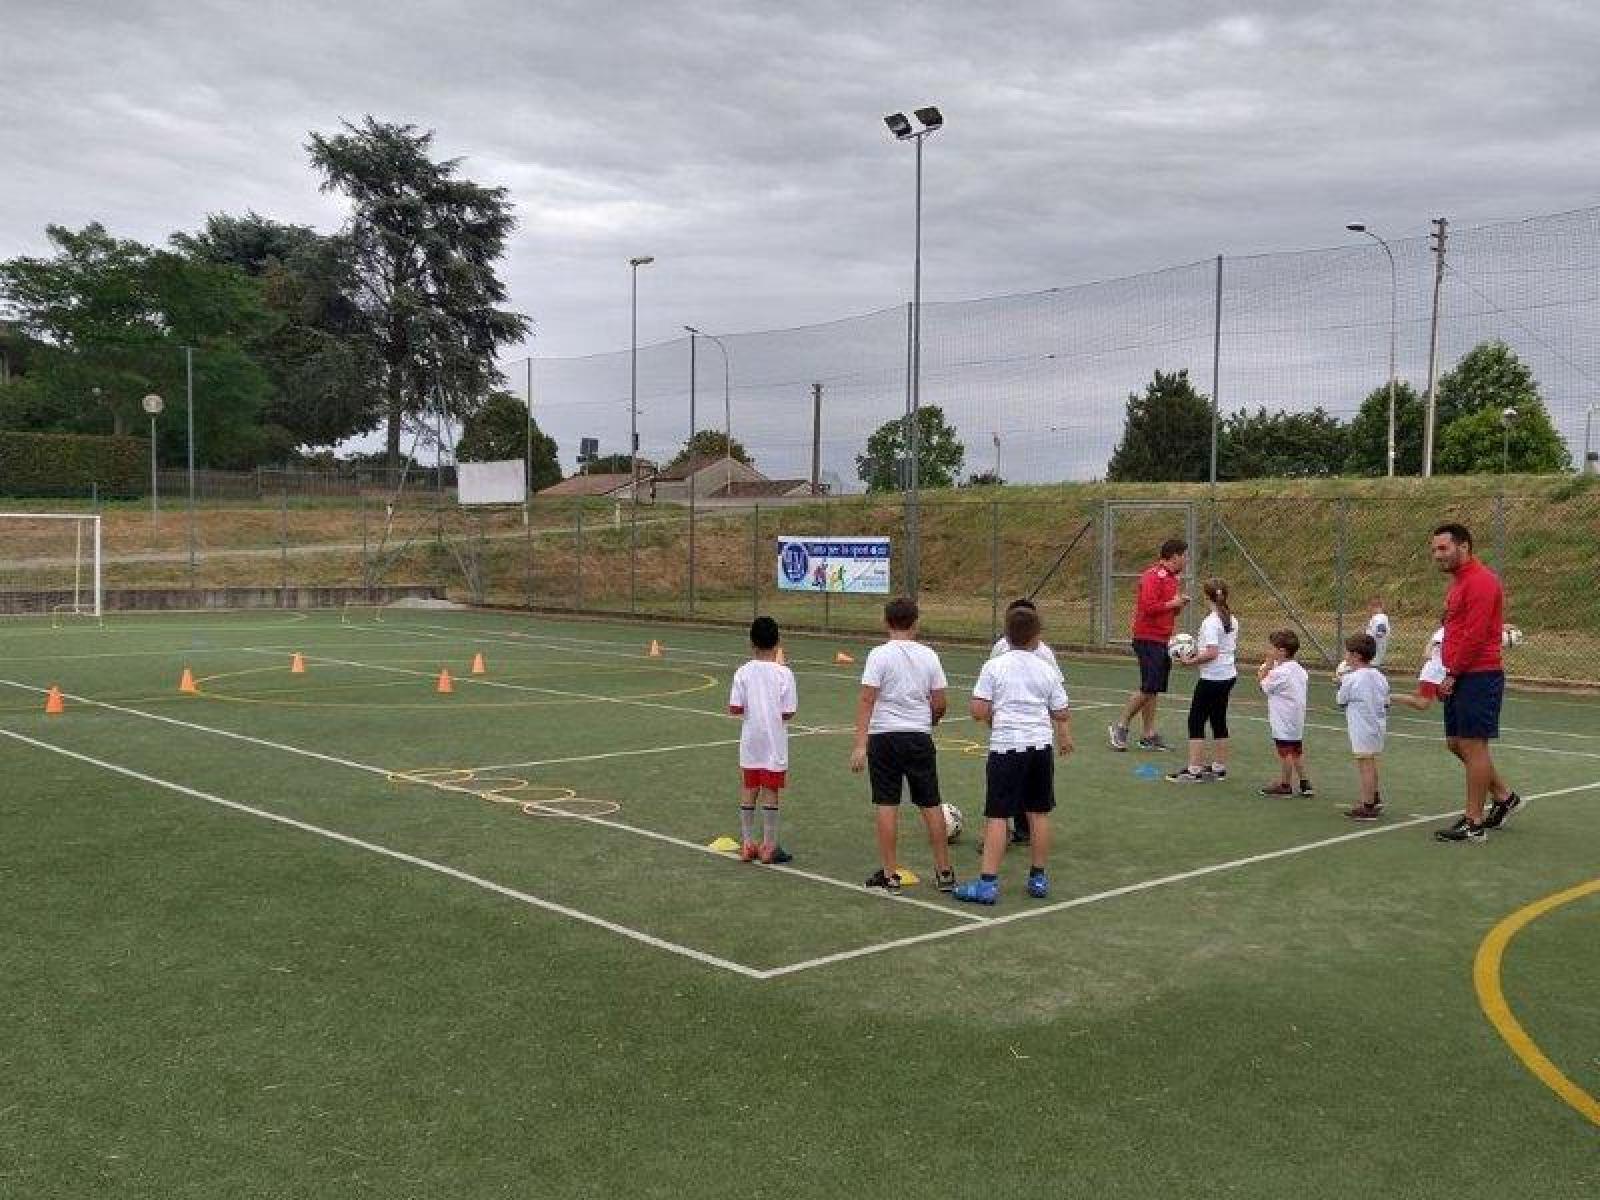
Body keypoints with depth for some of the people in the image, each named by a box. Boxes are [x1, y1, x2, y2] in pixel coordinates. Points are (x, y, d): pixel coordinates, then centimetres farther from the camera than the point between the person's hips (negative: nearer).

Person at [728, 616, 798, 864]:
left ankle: (747, 843, 18)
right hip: (775, 743, -2)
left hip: (750, 742, 2)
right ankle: (769, 846, 9)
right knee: (770, 793, 4)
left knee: (748, 791, 12)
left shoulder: (743, 672, -5)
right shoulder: (784, 673, -10)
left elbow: (734, 708, -8)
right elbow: (788, 713, -11)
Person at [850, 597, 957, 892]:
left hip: (885, 736, -3)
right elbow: (940, 704, 3)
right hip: (920, 736, 3)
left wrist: (860, 744, -15)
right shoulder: (929, 656, 2)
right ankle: (945, 872, 16)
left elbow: (867, 700, -14)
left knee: (887, 805, 3)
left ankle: (889, 874, 6)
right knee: (931, 804, 10)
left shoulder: (880, 655, -8)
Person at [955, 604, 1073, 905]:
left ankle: (988, 883, -4)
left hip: (1005, 747, -3)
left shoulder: (993, 667, -5)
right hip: (1041, 745, 3)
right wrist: (1065, 738, 27)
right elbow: (1062, 715, 7)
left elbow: (978, 712, -10)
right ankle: (1039, 878, 21)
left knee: (997, 816, -2)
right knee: (1039, 813, 13)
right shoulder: (1048, 670, 3)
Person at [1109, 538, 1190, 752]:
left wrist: (1179, 605, 5)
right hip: (1148, 640, -9)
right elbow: (1148, 606, -23)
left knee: (1155, 690, 8)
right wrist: (1172, 604, -14)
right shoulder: (1153, 576, -13)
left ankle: (1148, 735, 11)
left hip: (1163, 640, 9)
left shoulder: (1171, 577, 16)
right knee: (1148, 688, -10)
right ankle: (1120, 727, 1)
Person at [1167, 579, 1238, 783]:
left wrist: (1190, 661, -16)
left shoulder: (1211, 622, -18)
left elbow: (1211, 653, -26)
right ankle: (1219, 768, 19)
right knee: (1219, 720, 14)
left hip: (1212, 679, -8)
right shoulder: (1232, 620, 7)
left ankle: (1194, 770, -3)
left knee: (1196, 721, -2)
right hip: (1229, 676, 8)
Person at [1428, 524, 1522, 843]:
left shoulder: (1480, 581, -14)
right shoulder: (1459, 582, 18)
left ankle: (1473, 823, 2)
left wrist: (1453, 674, -14)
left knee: (1473, 746, -5)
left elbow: (1475, 635, -20)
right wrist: (1448, 675, 13)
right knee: (1457, 743, 15)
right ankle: (1504, 797, 30)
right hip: (1459, 679, 10)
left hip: (1479, 677, -10)